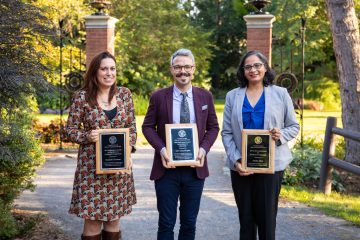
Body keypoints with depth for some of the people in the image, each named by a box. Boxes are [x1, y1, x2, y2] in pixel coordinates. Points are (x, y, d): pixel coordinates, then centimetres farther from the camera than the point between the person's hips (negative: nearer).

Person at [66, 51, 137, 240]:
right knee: (92, 220, 1)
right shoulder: (82, 97, -5)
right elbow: (70, 129, -1)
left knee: (114, 218, 11)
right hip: (91, 165, -3)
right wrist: (87, 136, -20)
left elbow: (132, 128, 8)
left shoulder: (124, 94, 4)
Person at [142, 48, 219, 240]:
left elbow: (213, 127, 8)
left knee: (189, 223, 12)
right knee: (166, 223, 4)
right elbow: (148, 126, 2)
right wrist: (161, 149, -14)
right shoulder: (158, 97, -1)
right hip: (167, 168, -2)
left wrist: (204, 148, -9)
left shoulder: (205, 96, 4)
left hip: (195, 168, 2)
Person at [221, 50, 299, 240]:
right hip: (241, 166, 1)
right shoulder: (232, 96, 5)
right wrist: (235, 159, -11)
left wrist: (281, 135, -15)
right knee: (246, 219, 9)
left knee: (267, 219, 3)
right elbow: (226, 133, 2)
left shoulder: (280, 93, 3)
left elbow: (294, 126, 6)